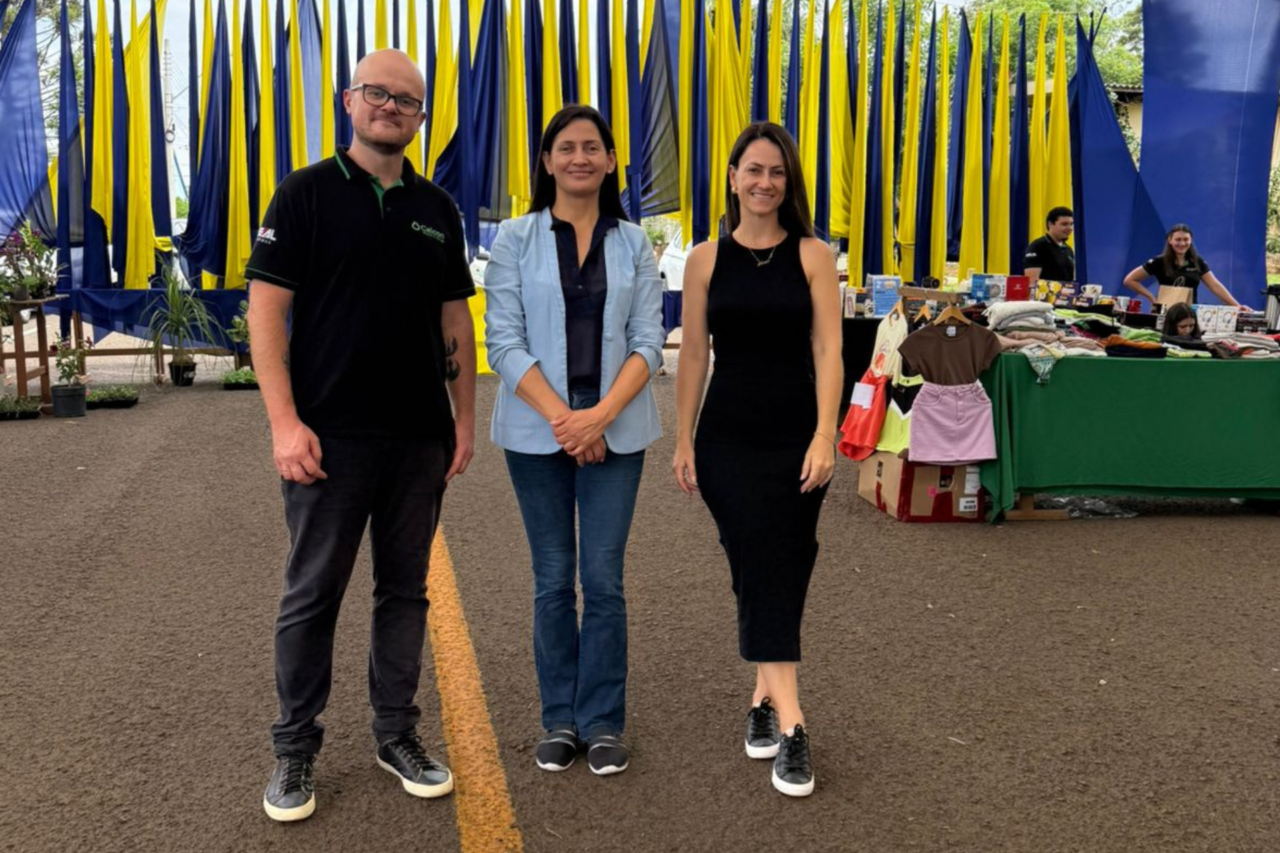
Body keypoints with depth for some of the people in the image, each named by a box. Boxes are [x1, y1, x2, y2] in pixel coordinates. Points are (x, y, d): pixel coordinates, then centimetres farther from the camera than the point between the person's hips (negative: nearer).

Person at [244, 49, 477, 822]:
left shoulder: (437, 208, 10)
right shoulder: (308, 193, -1)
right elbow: (266, 308, -6)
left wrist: (466, 418, 7)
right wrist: (285, 422, -14)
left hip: (420, 436, 4)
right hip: (331, 435, -4)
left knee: (405, 590, 11)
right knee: (313, 594, 4)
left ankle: (397, 735, 24)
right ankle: (296, 750, 19)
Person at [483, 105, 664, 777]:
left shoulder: (633, 244, 7)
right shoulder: (516, 239, 3)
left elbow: (647, 341, 1)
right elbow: (504, 341, -4)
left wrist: (602, 414, -13)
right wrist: (560, 417, -14)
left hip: (615, 429, 1)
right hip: (537, 430, 0)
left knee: (604, 578, 1)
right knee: (553, 580, 7)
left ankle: (603, 722, 15)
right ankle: (560, 720, 20)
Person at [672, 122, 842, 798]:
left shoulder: (812, 256, 1)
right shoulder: (706, 260, 4)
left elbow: (827, 350, -5)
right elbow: (693, 356, 4)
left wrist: (825, 436, -13)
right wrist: (683, 442, 3)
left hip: (795, 438, 0)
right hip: (728, 438, 0)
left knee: (780, 572, 6)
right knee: (759, 570, -2)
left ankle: (764, 699, 23)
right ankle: (788, 722, 0)